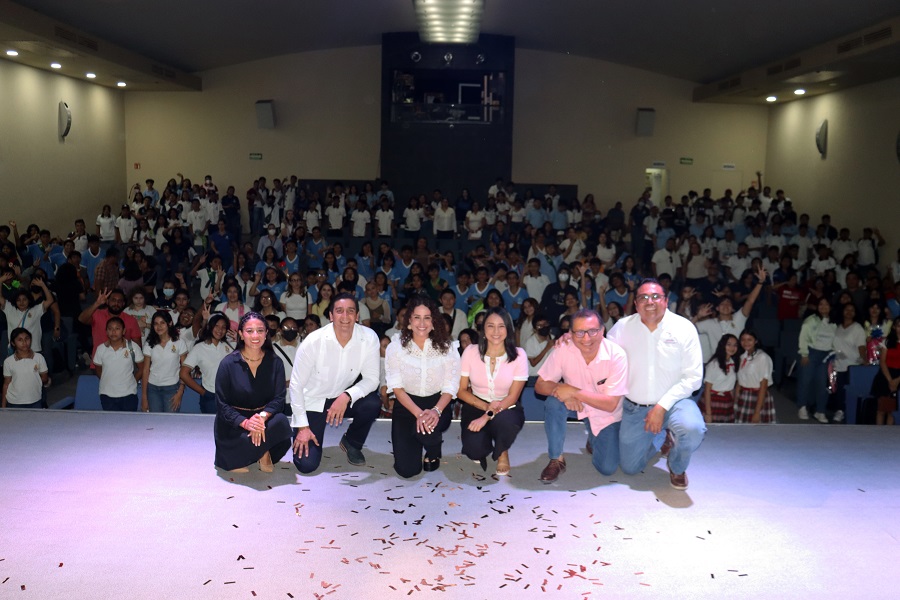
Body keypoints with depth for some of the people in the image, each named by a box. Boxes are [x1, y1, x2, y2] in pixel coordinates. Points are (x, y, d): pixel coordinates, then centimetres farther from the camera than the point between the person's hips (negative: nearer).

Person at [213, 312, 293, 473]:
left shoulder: (275, 362, -1)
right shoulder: (228, 364, -7)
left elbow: (279, 398, -6)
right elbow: (222, 404, -8)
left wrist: (263, 416, -29)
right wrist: (245, 423, -27)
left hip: (264, 418, 2)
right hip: (233, 424, -2)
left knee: (281, 422, -32)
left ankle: (264, 454, -4)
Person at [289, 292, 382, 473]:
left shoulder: (369, 338, -18)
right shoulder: (313, 341, -23)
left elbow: (372, 378, -13)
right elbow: (296, 385, -15)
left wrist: (347, 396, -32)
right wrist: (302, 426, -15)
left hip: (343, 398, 3)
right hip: (312, 402, -2)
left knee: (372, 404, -29)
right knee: (307, 464, -14)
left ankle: (352, 443, 3)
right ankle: (299, 433, 22)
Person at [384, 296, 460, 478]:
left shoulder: (445, 347, -8)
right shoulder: (396, 347, -9)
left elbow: (450, 387, -8)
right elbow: (397, 387, -11)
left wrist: (436, 411, -27)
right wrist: (418, 413, -25)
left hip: (437, 404, 0)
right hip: (406, 405, 0)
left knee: (429, 427, -36)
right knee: (407, 469, -11)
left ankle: (433, 453, 3)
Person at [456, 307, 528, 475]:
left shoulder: (518, 355, -13)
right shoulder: (471, 352, -10)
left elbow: (512, 397, -12)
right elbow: (461, 390, -4)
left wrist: (487, 417, -26)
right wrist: (485, 406, -21)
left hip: (506, 410, -1)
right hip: (476, 406, 1)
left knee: (503, 421, -38)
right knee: (475, 449, -27)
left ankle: (502, 452, 0)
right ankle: (480, 449, 16)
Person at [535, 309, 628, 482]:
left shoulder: (616, 355, -28)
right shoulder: (563, 350, -22)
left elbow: (610, 404, -27)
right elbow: (540, 385, -14)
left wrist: (573, 391, -35)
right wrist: (561, 389, -36)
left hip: (606, 415, -1)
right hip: (576, 404, 1)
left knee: (607, 468, -10)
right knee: (553, 402, -30)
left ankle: (594, 438, 25)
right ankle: (556, 459, -12)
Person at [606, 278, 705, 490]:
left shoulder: (684, 328, -11)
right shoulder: (623, 327, -4)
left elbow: (693, 377, -13)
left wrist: (662, 406, -20)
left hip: (673, 401, -2)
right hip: (634, 407, 3)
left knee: (692, 429, -36)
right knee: (630, 468, 7)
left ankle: (677, 468, 1)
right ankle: (661, 439, 40)